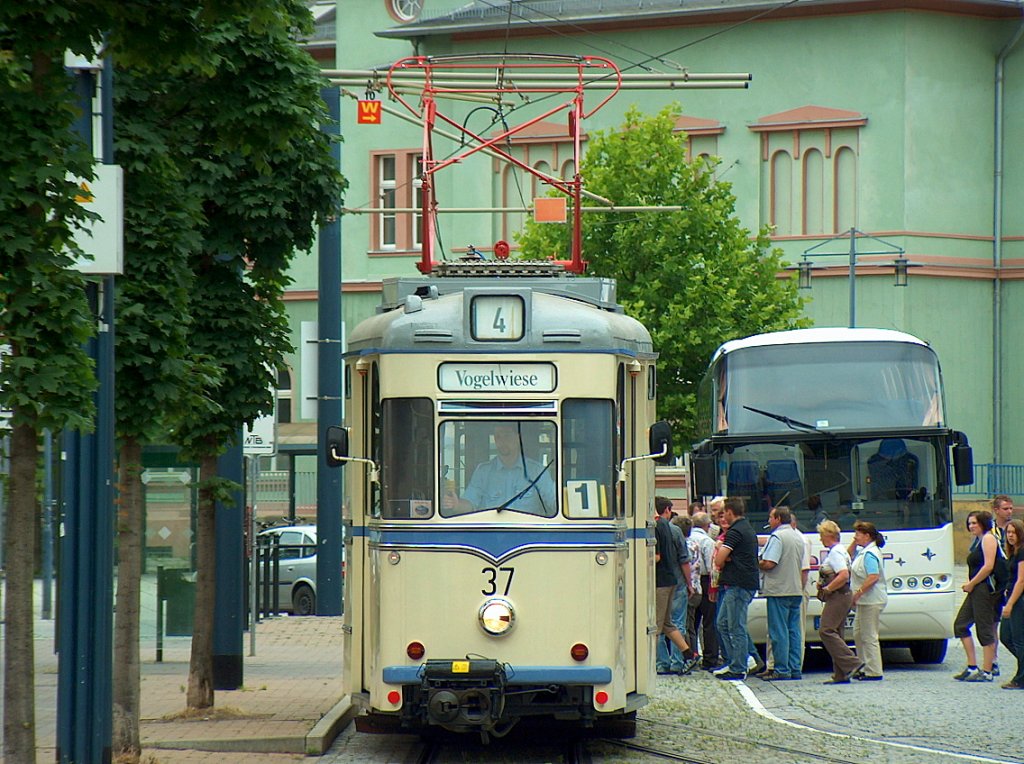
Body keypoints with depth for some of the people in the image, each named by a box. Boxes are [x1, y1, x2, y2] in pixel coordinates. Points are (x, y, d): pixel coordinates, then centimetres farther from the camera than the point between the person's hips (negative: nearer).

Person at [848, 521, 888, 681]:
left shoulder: (870, 554, -18)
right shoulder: (863, 551, 14)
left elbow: (873, 577, -28)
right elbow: (849, 555, 33)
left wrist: (858, 593, -25)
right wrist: (854, 543, 15)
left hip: (871, 601, -11)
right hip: (865, 601, 11)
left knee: (869, 636, -7)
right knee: (858, 633, 17)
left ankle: (874, 672, -4)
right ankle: (865, 668, 23)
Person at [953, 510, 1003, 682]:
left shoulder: (988, 539, -9)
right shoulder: (977, 541, 20)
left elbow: (988, 566, -18)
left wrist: (972, 584, -13)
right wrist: (969, 584, 7)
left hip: (985, 589, -10)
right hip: (976, 590, 10)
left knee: (985, 630, -7)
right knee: (960, 624, 8)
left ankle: (986, 672, -3)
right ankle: (972, 667, 10)